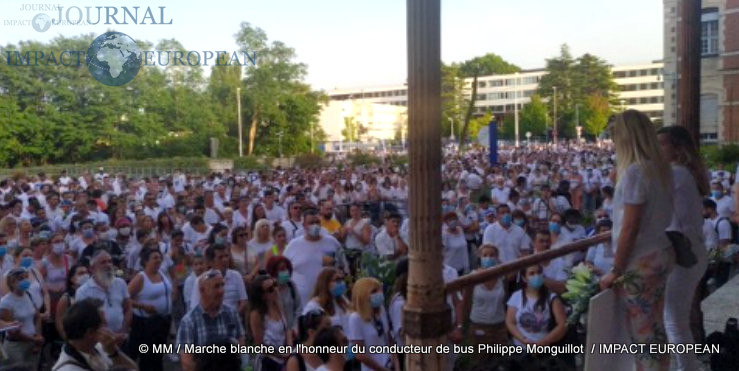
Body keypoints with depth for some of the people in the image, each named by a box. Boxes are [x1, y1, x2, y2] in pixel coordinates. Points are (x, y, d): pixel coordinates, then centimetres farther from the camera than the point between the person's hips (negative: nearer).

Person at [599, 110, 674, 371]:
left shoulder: (635, 171, -19)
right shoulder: (661, 168, 6)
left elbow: (630, 228, -19)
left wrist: (616, 270, -13)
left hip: (640, 262, -9)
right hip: (660, 256, 9)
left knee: (642, 333, 2)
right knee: (655, 329, 17)